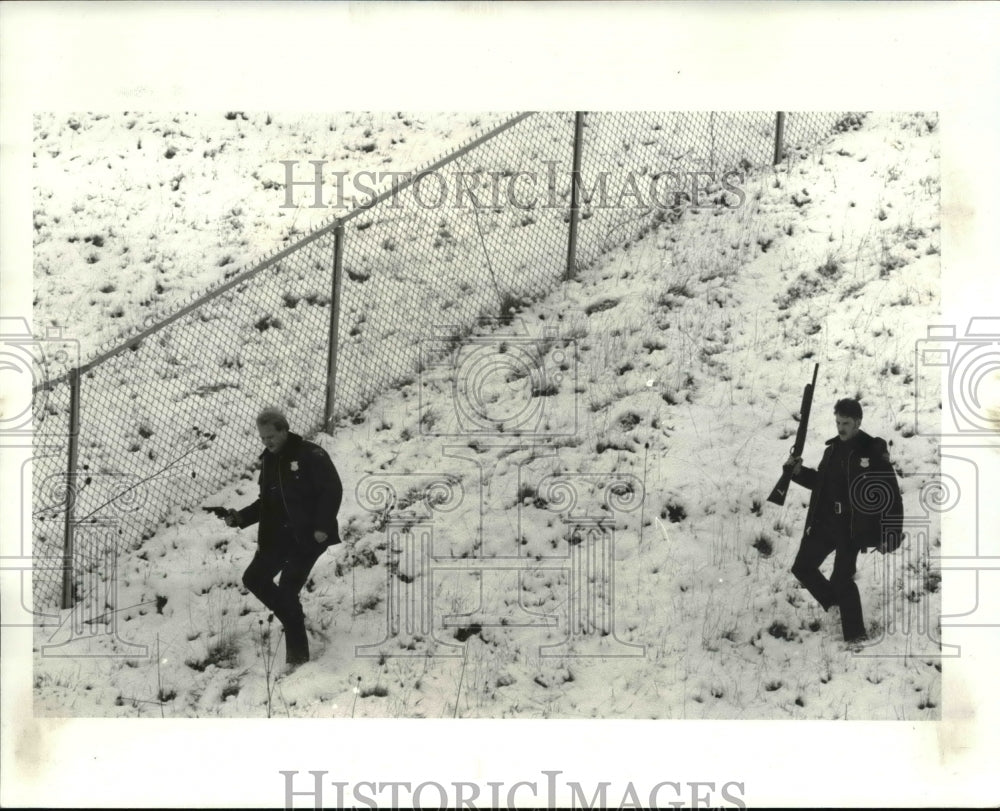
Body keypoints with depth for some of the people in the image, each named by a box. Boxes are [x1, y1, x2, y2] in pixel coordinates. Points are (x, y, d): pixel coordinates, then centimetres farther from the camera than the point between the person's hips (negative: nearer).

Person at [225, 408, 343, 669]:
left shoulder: (310, 454, -12)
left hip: (308, 537, -8)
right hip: (278, 536, 8)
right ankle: (295, 618, 25)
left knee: (287, 591, -12)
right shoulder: (268, 461, 12)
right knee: (254, 579, 8)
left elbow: (332, 490, -16)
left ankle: (298, 655, 1)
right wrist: (241, 517, 2)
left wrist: (322, 527, -22)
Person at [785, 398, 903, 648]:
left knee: (842, 580, -6)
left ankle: (855, 635, 10)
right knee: (802, 568, 10)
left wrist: (890, 535, -16)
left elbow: (891, 496, -13)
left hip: (852, 527, -7)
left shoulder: (873, 451, -13)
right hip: (823, 522, 7)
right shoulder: (833, 449, 9)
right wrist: (799, 472, 6)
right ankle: (835, 601, 34)